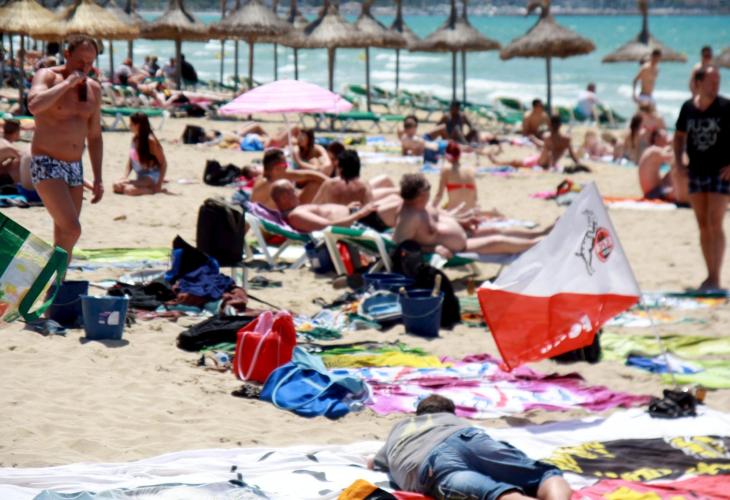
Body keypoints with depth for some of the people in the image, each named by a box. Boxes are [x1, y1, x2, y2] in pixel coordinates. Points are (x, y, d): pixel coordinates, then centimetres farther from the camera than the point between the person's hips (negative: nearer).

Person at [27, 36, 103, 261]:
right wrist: (67, 83, -23)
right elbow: (34, 105, -30)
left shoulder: (93, 89, 11)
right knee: (72, 229, -21)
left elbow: (94, 136, 18)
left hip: (75, 168, 7)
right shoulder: (47, 77, -7)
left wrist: (98, 178, 13)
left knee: (64, 238, 7)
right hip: (47, 165, -7)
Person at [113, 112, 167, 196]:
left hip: (151, 177, -9)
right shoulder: (134, 138, 5)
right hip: (140, 177, 9)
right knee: (117, 186, -9)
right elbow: (131, 160, 13)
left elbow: (163, 163, -14)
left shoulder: (150, 141, -16)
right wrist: (125, 177, 0)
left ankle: (154, 189, -10)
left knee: (129, 189, -32)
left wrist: (159, 185, -19)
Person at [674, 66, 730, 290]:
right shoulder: (688, 108, 4)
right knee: (703, 226, 8)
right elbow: (680, 135, 19)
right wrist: (678, 160, 6)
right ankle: (710, 275, 16)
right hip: (696, 172, 4)